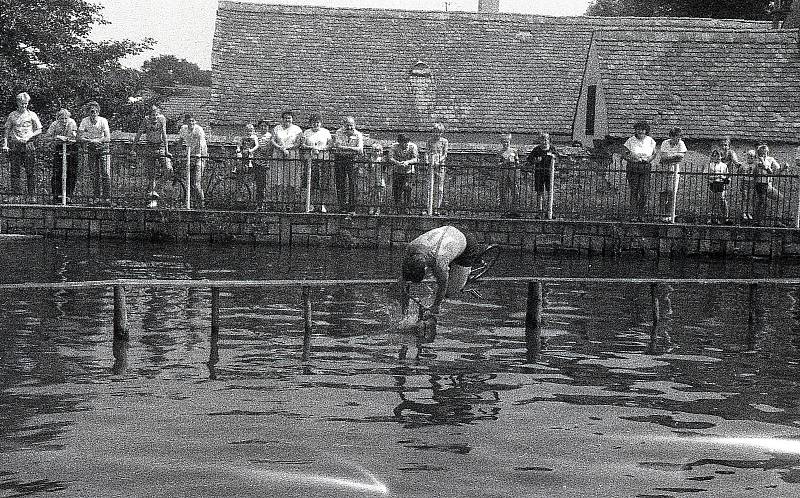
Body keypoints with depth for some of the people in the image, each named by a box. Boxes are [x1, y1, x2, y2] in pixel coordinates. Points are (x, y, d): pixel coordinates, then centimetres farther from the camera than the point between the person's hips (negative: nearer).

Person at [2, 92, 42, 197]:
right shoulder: (12, 115, 9)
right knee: (15, 171, 0)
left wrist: (28, 137, -7)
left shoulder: (32, 115, 6)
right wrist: (5, 144, -1)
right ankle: (16, 193, 4)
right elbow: (7, 130, 10)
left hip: (28, 145, -1)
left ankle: (31, 193, 2)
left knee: (31, 171, -3)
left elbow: (39, 130, 8)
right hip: (14, 145, 1)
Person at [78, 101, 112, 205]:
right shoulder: (85, 121, -6)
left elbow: (108, 138, -17)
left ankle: (106, 198, -6)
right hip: (90, 149, 2)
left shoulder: (103, 121, -11)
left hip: (103, 148, -2)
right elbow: (79, 137, -11)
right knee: (94, 175, 4)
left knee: (105, 174, -9)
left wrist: (96, 141, -30)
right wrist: (90, 140, -27)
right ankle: (96, 198, 9)